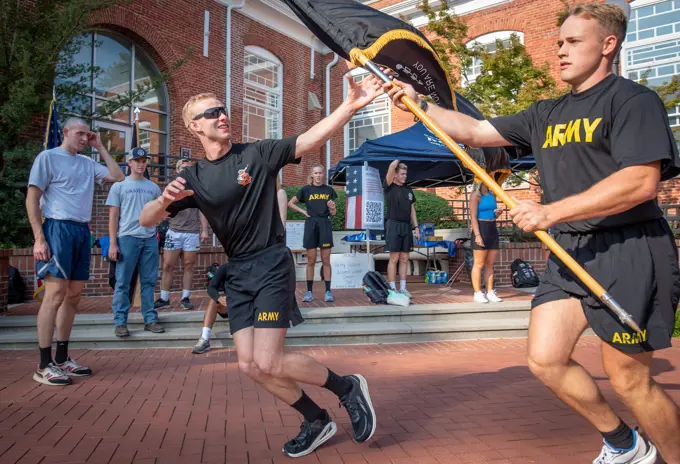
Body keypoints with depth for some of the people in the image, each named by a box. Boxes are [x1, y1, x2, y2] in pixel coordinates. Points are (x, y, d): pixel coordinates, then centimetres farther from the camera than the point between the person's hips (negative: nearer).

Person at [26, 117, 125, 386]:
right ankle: (44, 366, -4)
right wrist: (39, 238, -13)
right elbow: (32, 199, -5)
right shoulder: (48, 157, -1)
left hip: (82, 231, 7)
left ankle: (62, 359, 17)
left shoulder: (87, 163, 16)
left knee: (73, 296, 8)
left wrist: (100, 148, 12)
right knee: (55, 294, -11)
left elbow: (118, 177, 14)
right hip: (58, 229, -7)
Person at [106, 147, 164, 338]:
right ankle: (120, 322, 6)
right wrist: (112, 243, -6)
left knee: (149, 281, 7)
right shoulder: (119, 186, 5)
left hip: (150, 238, 3)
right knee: (123, 282, 0)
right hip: (127, 238, -3)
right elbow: (113, 216, 1)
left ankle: (150, 319, 13)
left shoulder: (153, 187, 14)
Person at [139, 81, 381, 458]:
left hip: (272, 265, -5)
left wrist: (350, 106, -25)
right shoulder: (193, 178, 6)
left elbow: (311, 141, -12)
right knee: (249, 365, 3)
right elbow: (146, 220, 1)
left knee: (268, 363, -13)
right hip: (237, 274, 6)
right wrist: (165, 199, -22)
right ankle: (317, 421, 23)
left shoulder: (258, 153, -3)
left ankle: (348, 388, 10)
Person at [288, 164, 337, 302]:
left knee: (326, 261, 2)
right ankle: (309, 292, 10)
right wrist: (303, 211, 0)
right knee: (311, 261, 3)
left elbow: (333, 213, 10)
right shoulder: (306, 189, 4)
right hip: (311, 225, 0)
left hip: (325, 225, 1)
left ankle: (328, 291, 6)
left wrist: (332, 208, -12)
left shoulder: (329, 190, 7)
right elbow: (290, 203, 11)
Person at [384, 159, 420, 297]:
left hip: (407, 226, 6)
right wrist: (398, 160, 6)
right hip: (393, 224, -6)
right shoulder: (390, 187, -1)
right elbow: (392, 166, -13)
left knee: (404, 258, 6)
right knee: (394, 258, -6)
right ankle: (392, 288, -1)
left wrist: (416, 226, 13)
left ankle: (403, 288, 11)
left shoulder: (408, 190, 17)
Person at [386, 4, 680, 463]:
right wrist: (419, 103, 8)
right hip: (570, 252, 7)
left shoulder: (632, 99, -7)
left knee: (628, 379, -1)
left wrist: (551, 211, -23)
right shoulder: (546, 114, 16)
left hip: (629, 253, -7)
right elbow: (474, 132, 16)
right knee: (545, 359, 2)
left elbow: (642, 182, -20)